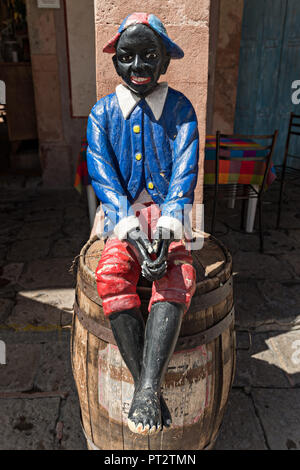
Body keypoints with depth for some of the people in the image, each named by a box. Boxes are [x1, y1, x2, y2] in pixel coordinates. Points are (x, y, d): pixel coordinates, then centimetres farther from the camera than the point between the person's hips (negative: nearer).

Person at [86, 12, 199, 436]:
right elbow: (101, 171, -3)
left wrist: (166, 226, -21)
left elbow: (186, 168, -5)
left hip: (168, 214, 0)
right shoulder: (103, 112, 10)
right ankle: (147, 388, -23)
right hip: (122, 216, 1)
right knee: (111, 275, -29)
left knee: (178, 280, -30)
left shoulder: (179, 108, 9)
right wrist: (130, 226, -19)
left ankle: (147, 389, -32)